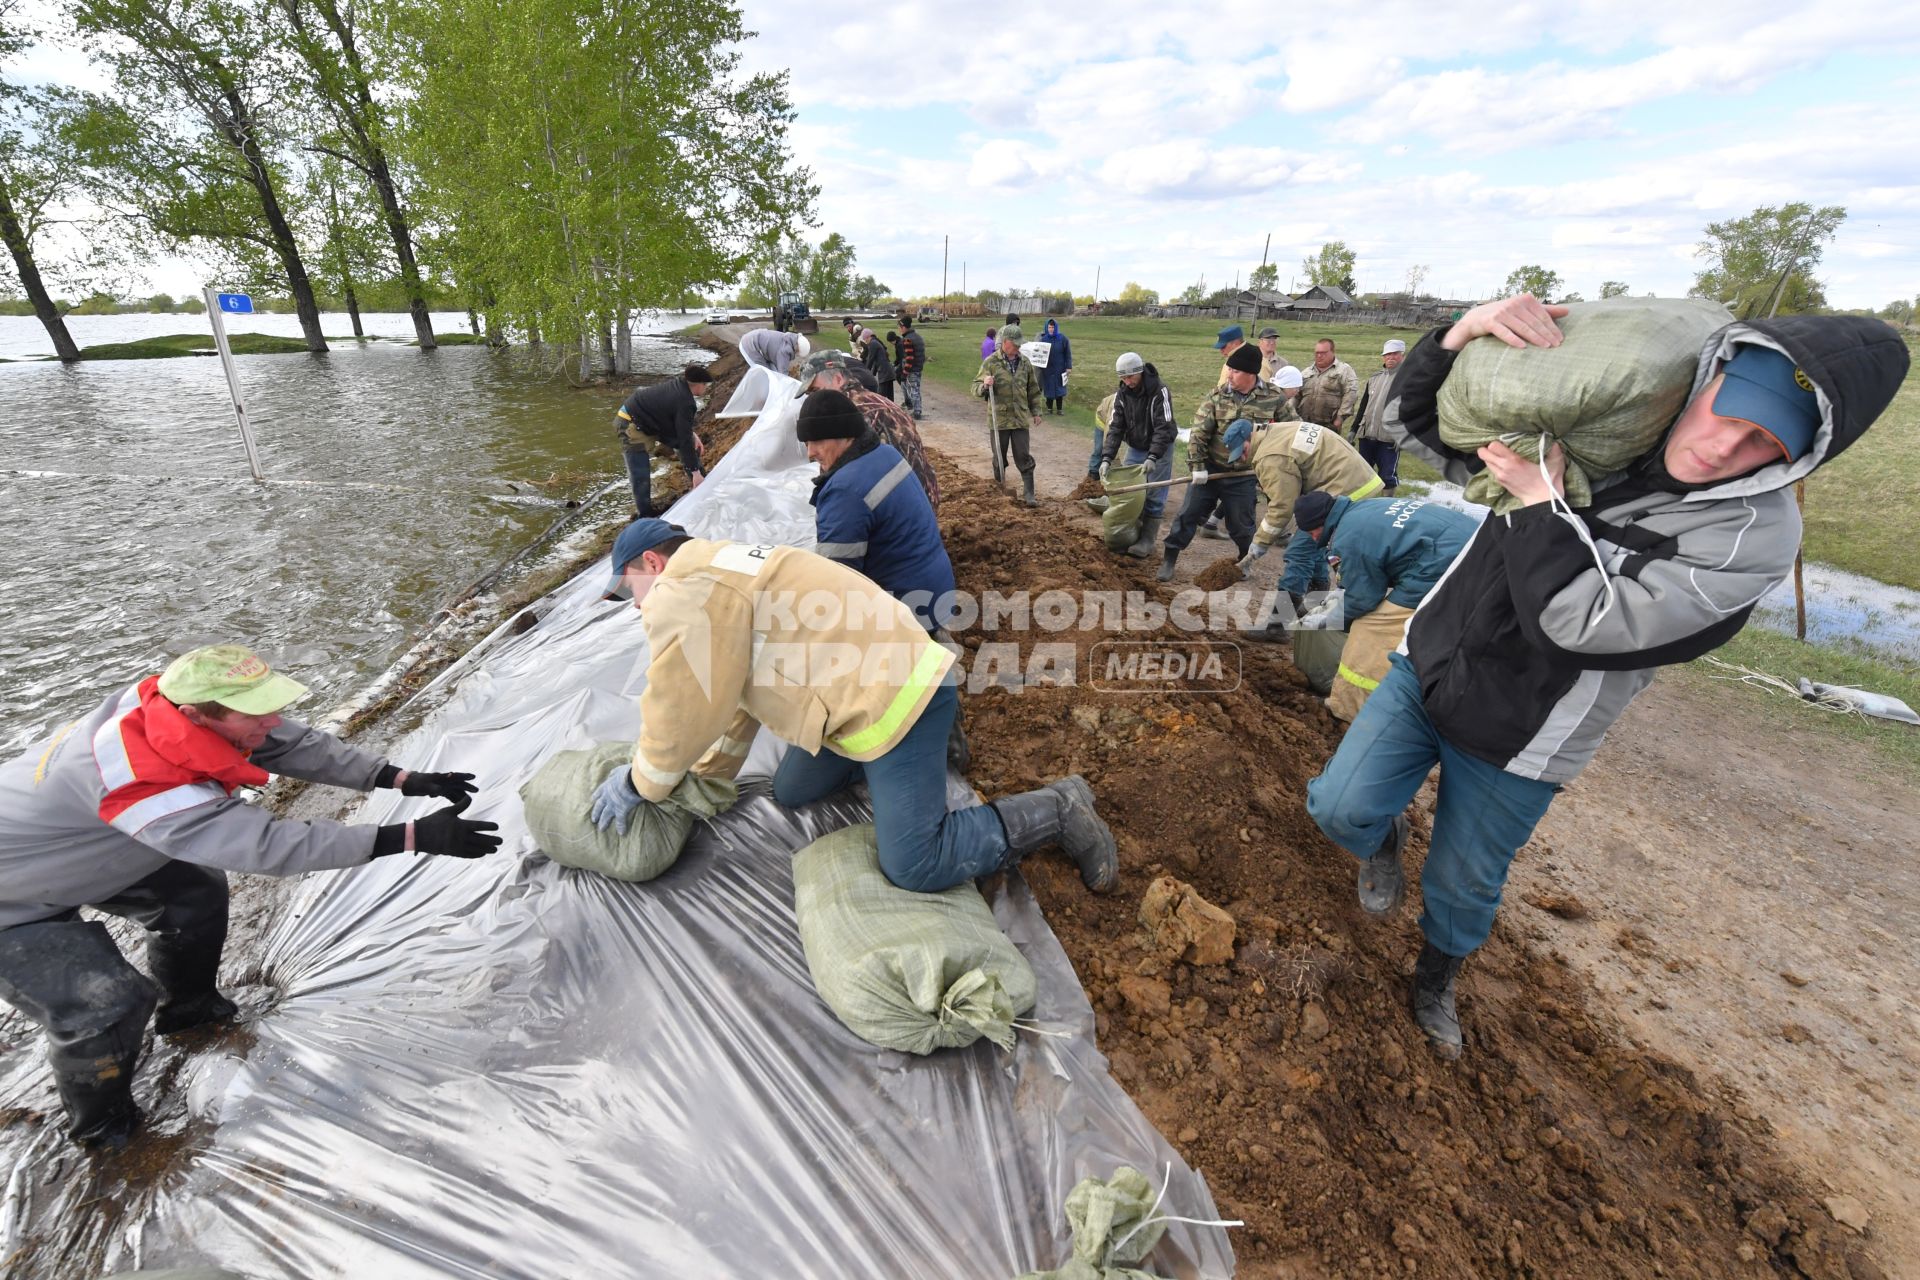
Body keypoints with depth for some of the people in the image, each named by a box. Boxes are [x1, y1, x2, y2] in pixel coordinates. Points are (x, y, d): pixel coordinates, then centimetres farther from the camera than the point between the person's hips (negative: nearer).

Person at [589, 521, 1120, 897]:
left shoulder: (683, 591, -13)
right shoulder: (721, 567, 20)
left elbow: (683, 710, -12)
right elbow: (738, 692, 24)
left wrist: (638, 784, 6)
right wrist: (708, 775, 27)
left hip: (896, 702, -11)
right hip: (872, 688, 11)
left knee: (914, 868, -9)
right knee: (791, 794, 24)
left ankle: (1057, 810, 2)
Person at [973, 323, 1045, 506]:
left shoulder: (1025, 362, 7)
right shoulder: (990, 362, -4)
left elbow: (1033, 390, 16)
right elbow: (976, 388, -5)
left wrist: (1036, 412, 14)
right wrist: (985, 385, -27)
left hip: (1020, 418, 2)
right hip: (999, 418, -2)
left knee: (1024, 457, 1)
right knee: (999, 457, 9)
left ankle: (1029, 494, 5)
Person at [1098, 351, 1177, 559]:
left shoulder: (1159, 391, -20)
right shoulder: (1121, 394, -5)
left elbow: (1163, 427, -24)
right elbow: (1116, 427, -8)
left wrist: (1153, 457, -34)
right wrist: (1107, 458, -20)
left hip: (1159, 450, -5)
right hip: (1134, 448, 5)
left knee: (1154, 497, -4)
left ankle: (1147, 541, 1)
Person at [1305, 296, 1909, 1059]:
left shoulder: (1755, 537, -18)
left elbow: (1586, 625, -29)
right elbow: (1419, 412, -4)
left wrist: (1540, 502, -25)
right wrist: (1465, 333, -24)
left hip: (1515, 742, -2)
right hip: (1427, 668, 3)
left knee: (1461, 885, 14)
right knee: (1342, 807, -9)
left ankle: (1435, 981, 47)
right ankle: (1385, 839, 29)